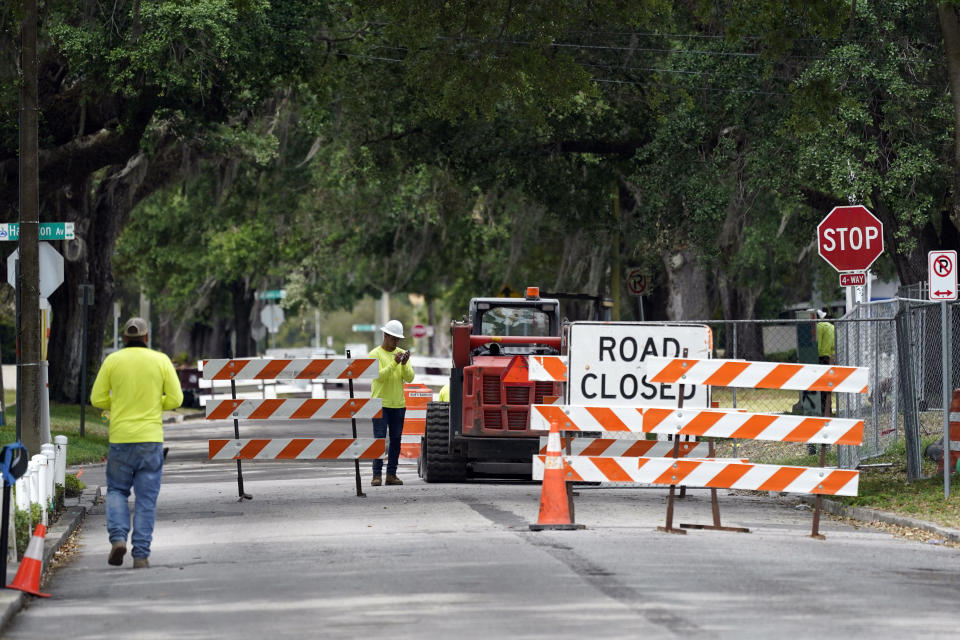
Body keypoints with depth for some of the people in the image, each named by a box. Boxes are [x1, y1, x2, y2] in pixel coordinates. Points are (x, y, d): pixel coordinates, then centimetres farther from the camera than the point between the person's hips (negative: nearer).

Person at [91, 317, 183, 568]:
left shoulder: (112, 361, 0)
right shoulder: (161, 360, 1)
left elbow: (98, 399, 0)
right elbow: (175, 399, -2)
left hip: (121, 437, 0)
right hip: (151, 439, 0)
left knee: (117, 490, 16)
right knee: (146, 497, 4)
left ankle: (118, 538, -6)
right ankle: (141, 554, -1)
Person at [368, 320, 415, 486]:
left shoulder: (401, 353, 11)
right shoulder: (375, 354, -2)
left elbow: (409, 378, 4)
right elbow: (379, 376, -15)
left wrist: (404, 365, -14)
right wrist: (394, 363, -24)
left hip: (398, 404, 5)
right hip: (380, 403, -5)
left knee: (396, 439, 4)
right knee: (379, 438, -8)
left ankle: (391, 474, 8)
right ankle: (377, 475, -9)